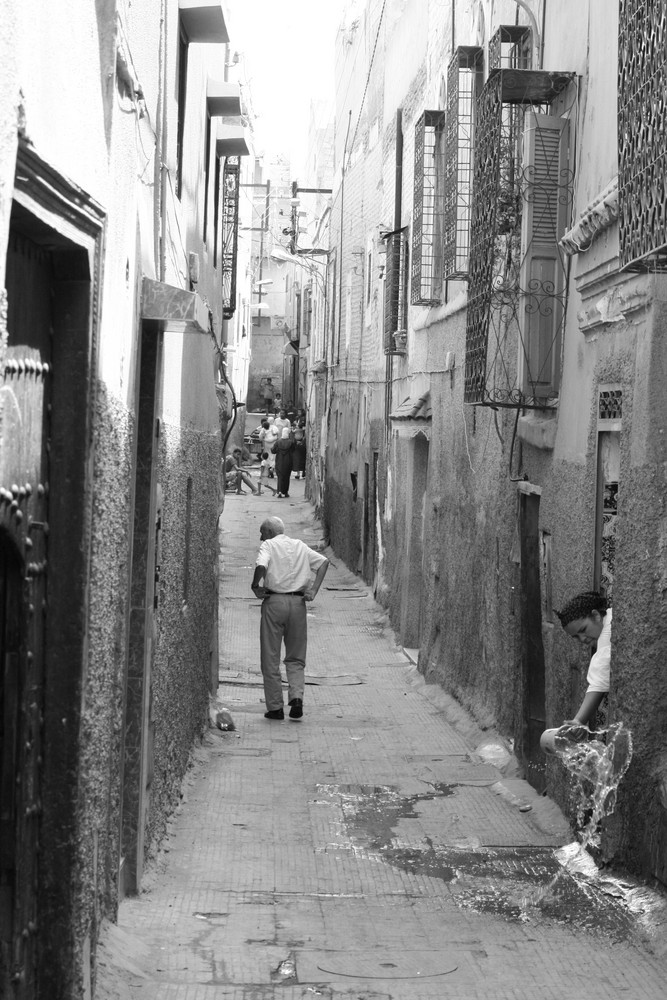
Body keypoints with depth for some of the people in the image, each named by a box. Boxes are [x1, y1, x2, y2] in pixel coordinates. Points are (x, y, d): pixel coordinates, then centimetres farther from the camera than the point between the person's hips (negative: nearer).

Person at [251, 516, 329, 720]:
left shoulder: (268, 545, 0)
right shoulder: (300, 546, 16)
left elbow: (261, 566, -19)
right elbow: (323, 562, 9)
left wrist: (255, 585, -4)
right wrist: (313, 590, 2)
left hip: (274, 602, -4)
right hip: (298, 603, 4)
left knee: (270, 658, 6)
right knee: (295, 657, 13)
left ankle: (275, 707, 6)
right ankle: (296, 697, -9)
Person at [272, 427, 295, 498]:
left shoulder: (278, 442, -8)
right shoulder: (290, 442, -12)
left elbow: (273, 451, -3)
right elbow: (293, 450, 2)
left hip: (279, 462, 0)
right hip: (288, 462, 0)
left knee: (280, 476, 5)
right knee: (286, 477, 10)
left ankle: (279, 491, -9)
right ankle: (284, 492, 13)